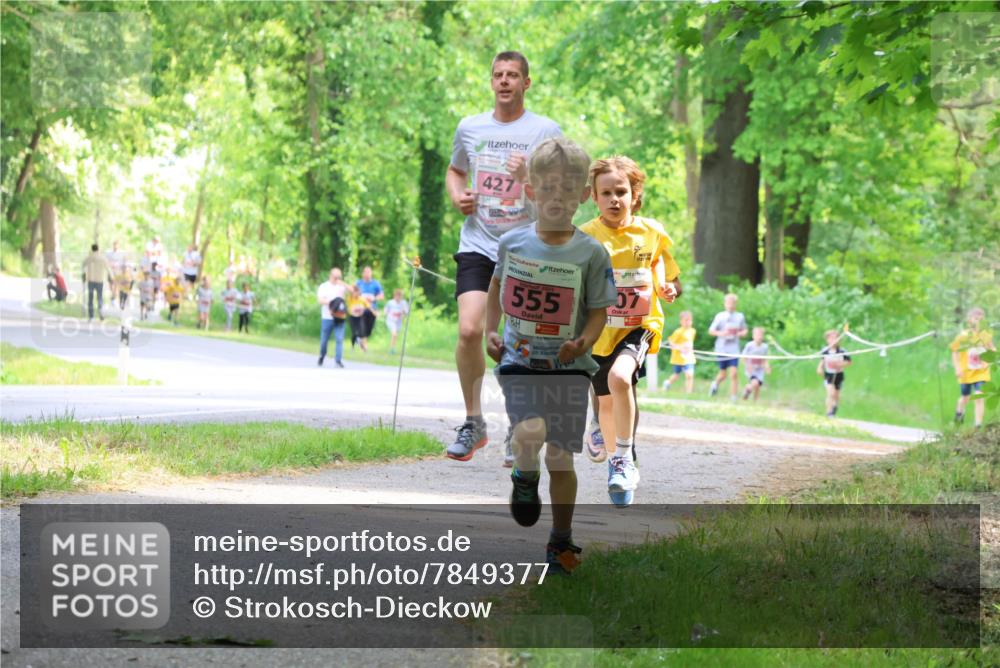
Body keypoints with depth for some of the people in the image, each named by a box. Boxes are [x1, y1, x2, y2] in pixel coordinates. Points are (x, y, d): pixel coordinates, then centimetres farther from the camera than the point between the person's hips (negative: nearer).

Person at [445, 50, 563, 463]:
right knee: (469, 329, -15)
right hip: (477, 246, 2)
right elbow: (455, 171, 27)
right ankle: (473, 422, 2)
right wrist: (457, 197, 5)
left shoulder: (545, 131, -1)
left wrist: (529, 179, -19)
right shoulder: (469, 127, 9)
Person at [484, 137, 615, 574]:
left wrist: (584, 342, -20)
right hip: (519, 361, 0)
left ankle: (561, 541, 20)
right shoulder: (513, 243, 0)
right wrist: (490, 332, 7)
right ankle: (525, 477, 8)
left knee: (561, 456, 3)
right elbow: (497, 286, 18)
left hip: (568, 366, 0)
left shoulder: (591, 254, -6)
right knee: (530, 431, -26)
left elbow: (599, 310, -1)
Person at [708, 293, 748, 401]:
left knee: (734, 374, -11)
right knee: (723, 375, 7)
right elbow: (711, 331, 2)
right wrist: (720, 333, -17)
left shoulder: (740, 317, 5)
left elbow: (744, 331, 17)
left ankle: (733, 397, -5)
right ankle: (715, 383, 41)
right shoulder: (720, 316, -1)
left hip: (734, 350, 1)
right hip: (722, 350, -1)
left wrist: (741, 333, -6)